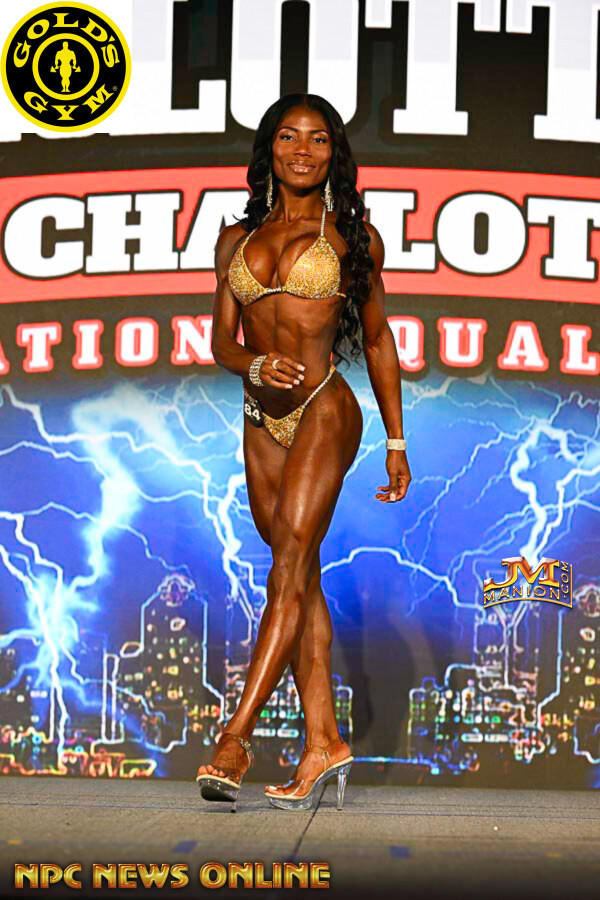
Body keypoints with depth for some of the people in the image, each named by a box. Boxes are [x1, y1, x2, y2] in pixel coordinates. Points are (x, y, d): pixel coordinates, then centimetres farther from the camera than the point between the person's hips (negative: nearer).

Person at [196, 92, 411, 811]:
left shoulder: (352, 235, 6)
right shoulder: (238, 238, 14)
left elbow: (377, 341, 10)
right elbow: (221, 341, 11)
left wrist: (396, 443, 9)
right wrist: (255, 364, -13)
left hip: (325, 409, -4)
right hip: (261, 421, 4)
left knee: (289, 569, -14)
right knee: (300, 577, 5)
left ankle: (235, 738, -17)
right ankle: (323, 742, 9)